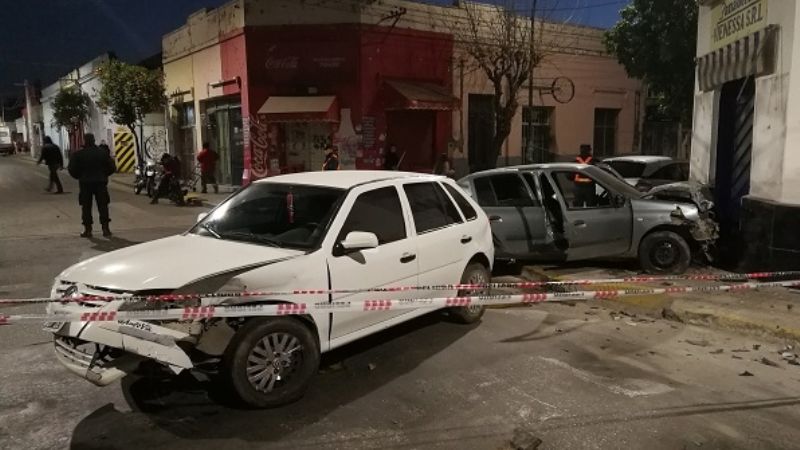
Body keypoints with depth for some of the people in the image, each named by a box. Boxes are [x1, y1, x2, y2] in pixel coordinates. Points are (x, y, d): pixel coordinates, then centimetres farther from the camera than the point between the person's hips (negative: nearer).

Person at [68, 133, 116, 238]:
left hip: (85, 183, -1)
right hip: (101, 182, 1)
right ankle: (105, 229, 3)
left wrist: (80, 177, 12)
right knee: (103, 206, 5)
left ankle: (87, 230, 7)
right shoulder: (103, 153, 0)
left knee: (86, 207, 6)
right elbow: (112, 168, 1)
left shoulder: (78, 154, -5)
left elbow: (72, 170, -6)